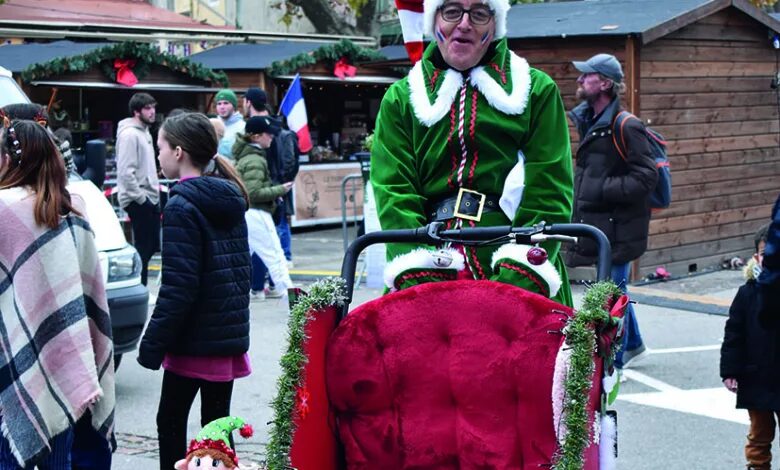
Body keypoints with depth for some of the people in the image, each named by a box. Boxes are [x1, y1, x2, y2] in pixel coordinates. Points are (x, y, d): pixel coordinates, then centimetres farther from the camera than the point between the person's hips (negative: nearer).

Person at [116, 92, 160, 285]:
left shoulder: (145, 132, 15)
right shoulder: (129, 135, -16)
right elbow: (126, 172, -22)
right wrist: (141, 198, -19)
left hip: (149, 198, 10)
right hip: (139, 202, -10)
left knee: (151, 245, 14)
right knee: (143, 247, -5)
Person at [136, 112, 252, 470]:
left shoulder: (182, 205, -14)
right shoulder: (231, 200, 11)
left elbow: (178, 284, -19)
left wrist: (153, 343, -14)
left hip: (194, 338, -8)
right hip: (229, 334, 8)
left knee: (170, 421, 4)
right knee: (217, 422, 12)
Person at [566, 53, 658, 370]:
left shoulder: (625, 127, -17)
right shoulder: (589, 121, 12)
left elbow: (647, 177, -20)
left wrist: (602, 190, -21)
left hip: (618, 227, -9)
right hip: (599, 222, 9)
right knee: (614, 289, 20)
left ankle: (612, 364, 7)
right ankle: (633, 344, 37)